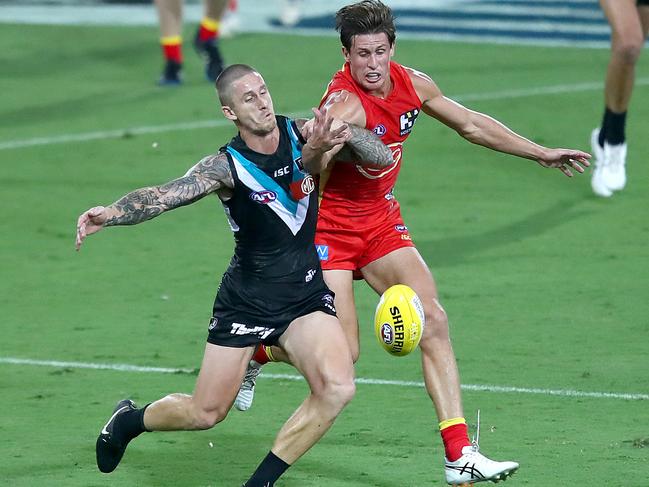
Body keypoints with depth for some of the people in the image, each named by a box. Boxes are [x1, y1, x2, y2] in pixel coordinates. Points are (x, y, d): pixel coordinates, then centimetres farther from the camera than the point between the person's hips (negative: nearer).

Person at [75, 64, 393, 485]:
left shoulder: (303, 134, -5)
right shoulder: (226, 166, -15)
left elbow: (382, 156, -7)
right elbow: (165, 195, -29)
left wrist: (346, 134, -28)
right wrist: (110, 213, -48)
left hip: (306, 294, 2)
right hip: (245, 300, -2)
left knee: (337, 388, -22)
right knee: (205, 413, 5)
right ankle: (128, 421, 38)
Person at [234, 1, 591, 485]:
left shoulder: (413, 84, -2)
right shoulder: (344, 104, -27)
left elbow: (471, 124, 15)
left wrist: (541, 153, 21)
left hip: (381, 221, 7)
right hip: (329, 224, -7)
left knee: (434, 322, -8)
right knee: (341, 352, -11)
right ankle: (256, 351, 22)